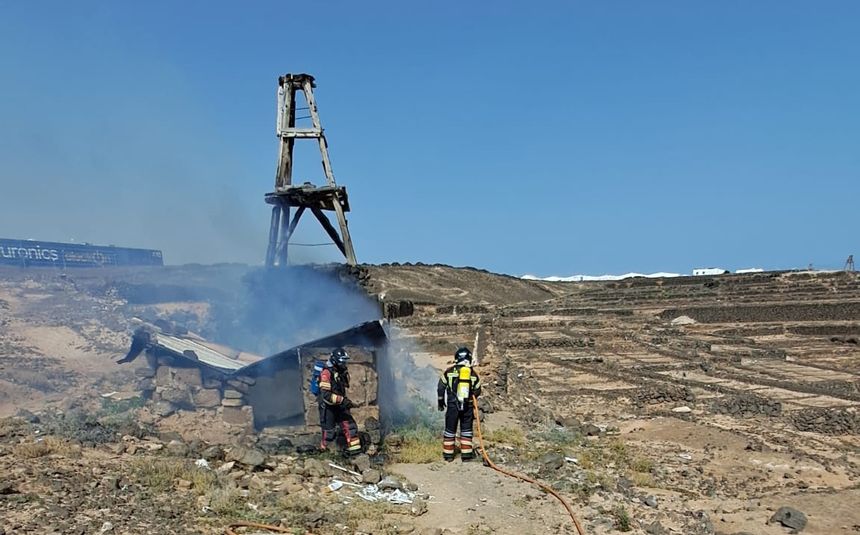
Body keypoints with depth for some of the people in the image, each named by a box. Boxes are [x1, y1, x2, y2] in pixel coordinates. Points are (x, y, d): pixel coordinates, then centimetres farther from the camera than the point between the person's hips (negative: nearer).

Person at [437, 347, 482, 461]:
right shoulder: (473, 374, 2)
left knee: (450, 430, 9)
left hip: (452, 405, -1)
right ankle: (466, 454, 11)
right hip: (468, 406, 1)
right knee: (466, 430, 11)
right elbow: (477, 391, 9)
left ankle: (448, 454, 14)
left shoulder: (449, 372, -3)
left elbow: (441, 388, 2)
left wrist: (441, 402, 15)